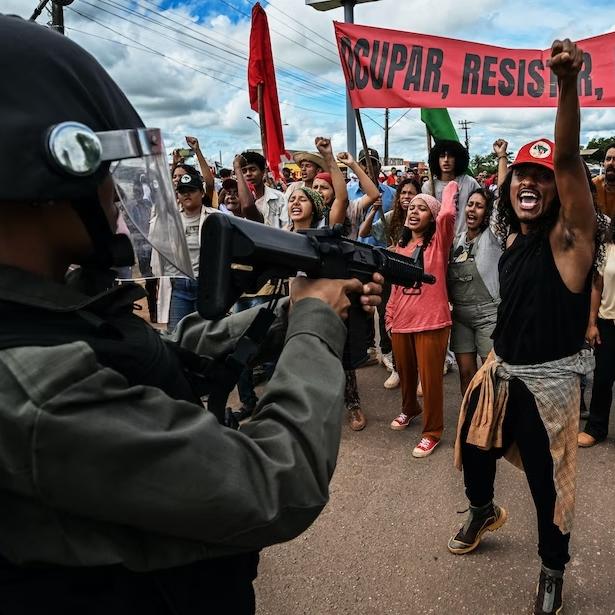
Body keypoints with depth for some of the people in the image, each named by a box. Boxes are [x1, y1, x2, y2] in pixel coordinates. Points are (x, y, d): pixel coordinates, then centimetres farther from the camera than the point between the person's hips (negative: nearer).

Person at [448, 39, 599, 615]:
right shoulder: (513, 235, 4)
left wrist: (568, 84, -44)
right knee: (474, 445, 22)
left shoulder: (569, 235, -16)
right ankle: (483, 512, 53)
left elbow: (569, 160, -32)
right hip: (500, 368, 7)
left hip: (547, 380, -7)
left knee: (547, 480, 8)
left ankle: (553, 568, 35)